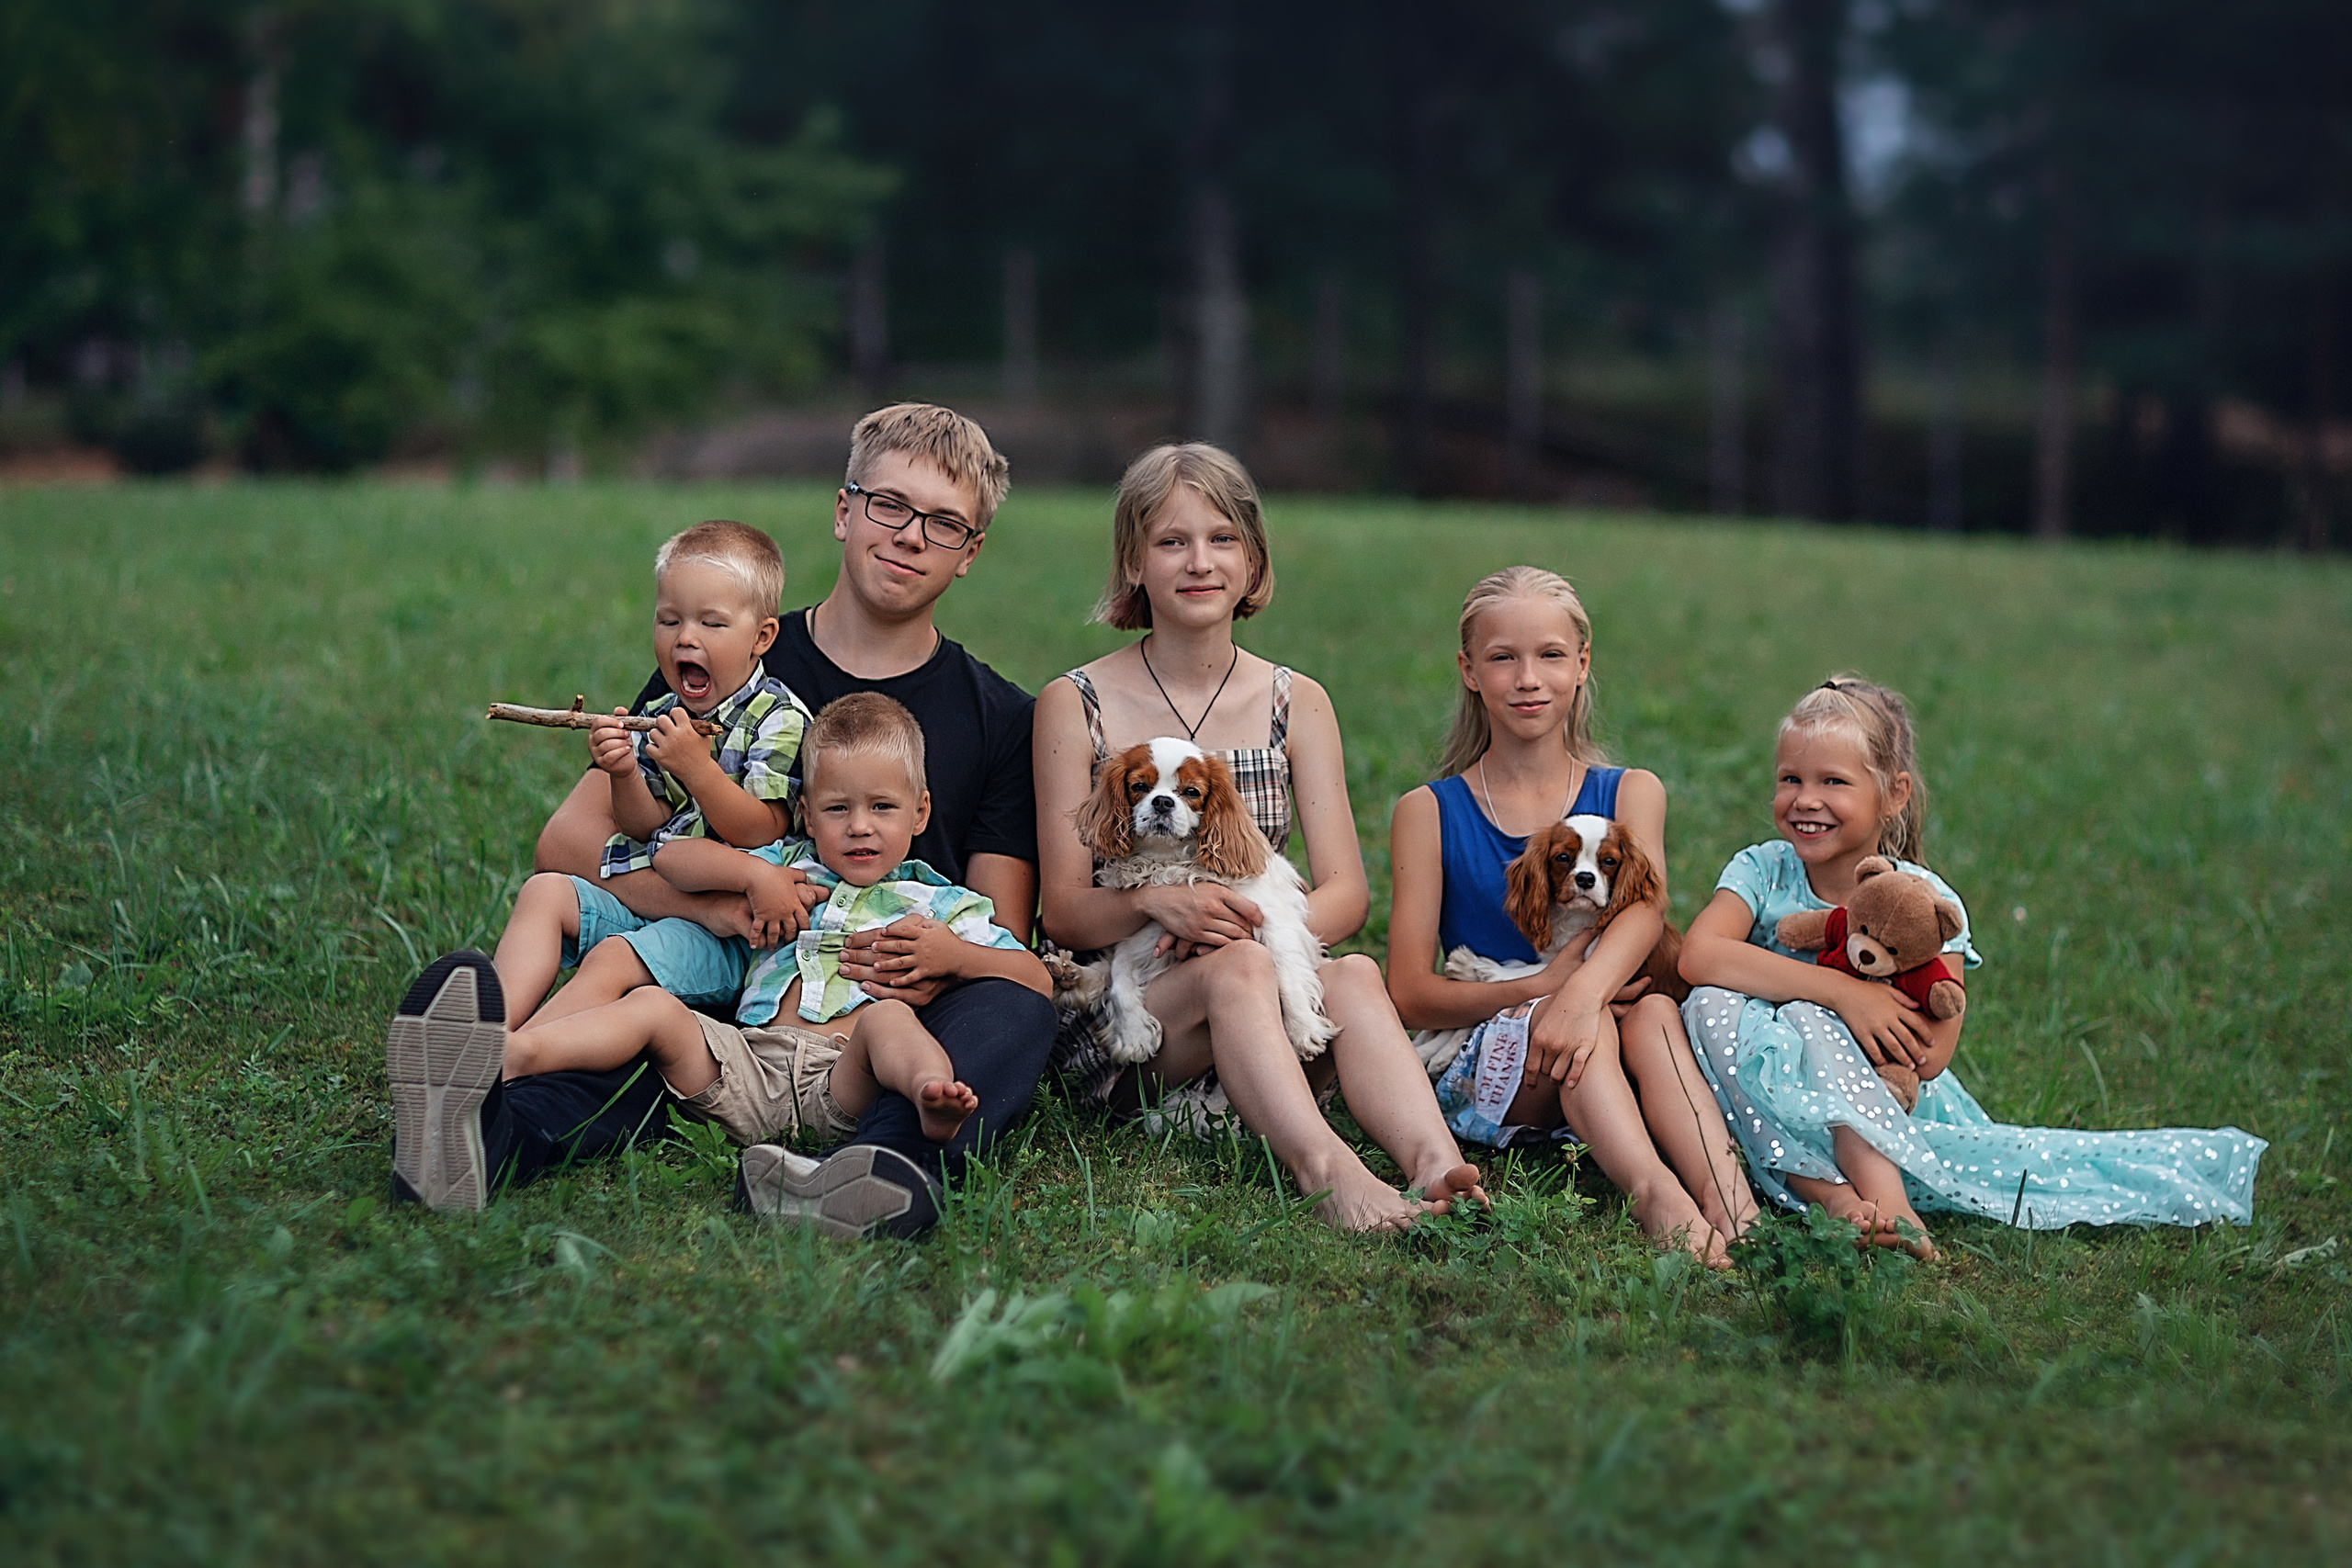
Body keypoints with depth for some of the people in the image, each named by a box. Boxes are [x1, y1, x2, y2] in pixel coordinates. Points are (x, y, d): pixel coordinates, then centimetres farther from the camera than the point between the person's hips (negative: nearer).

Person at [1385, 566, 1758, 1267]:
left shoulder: (1629, 794, 11)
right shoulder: (1429, 813, 6)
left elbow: (1647, 904, -12)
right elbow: (1410, 993, -4)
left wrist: (1586, 989, -36)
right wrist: (1543, 987, -21)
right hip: (1479, 1058, -1)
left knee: (1654, 1010, -32)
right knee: (1589, 1026, -33)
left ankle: (1732, 1204, -51)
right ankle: (1654, 1194, -56)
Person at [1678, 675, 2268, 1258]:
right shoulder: (1762, 872, -3)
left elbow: (1929, 1056, -17)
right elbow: (1699, 956, -24)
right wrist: (1842, 992, -29)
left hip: (1888, 1103, -1)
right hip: (1774, 1107, 2)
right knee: (1714, 1006, -28)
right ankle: (1826, 1189, -39)